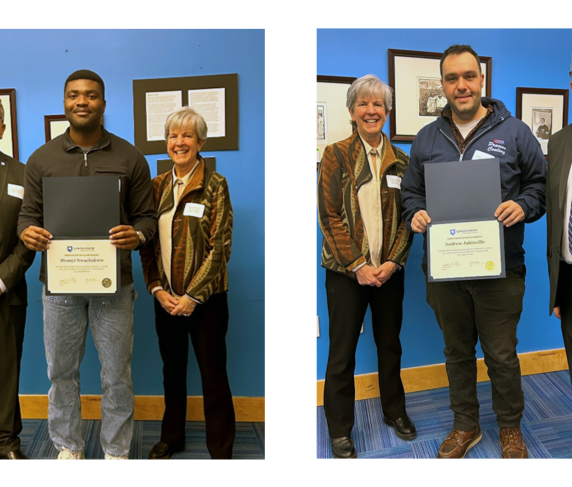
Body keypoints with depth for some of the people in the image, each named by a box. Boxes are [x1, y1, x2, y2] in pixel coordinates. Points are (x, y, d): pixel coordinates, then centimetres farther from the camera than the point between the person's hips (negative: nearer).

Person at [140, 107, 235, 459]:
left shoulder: (215, 185, -8)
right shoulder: (158, 186, 7)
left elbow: (220, 246, -12)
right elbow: (148, 243, 7)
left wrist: (192, 296, -14)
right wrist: (157, 289, -4)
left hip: (205, 298, -4)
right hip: (166, 298, 5)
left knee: (213, 374, 4)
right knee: (172, 369, 18)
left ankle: (221, 450, 20)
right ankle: (172, 437, 37)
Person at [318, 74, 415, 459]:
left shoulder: (400, 160, 7)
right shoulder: (336, 155, -3)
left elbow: (407, 217, 5)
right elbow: (329, 216, -8)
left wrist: (393, 262, -8)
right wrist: (358, 266, -13)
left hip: (389, 269, 3)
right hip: (346, 270, -3)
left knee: (390, 343, 17)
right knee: (343, 351, 5)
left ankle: (395, 410, 37)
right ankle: (340, 429, 21)